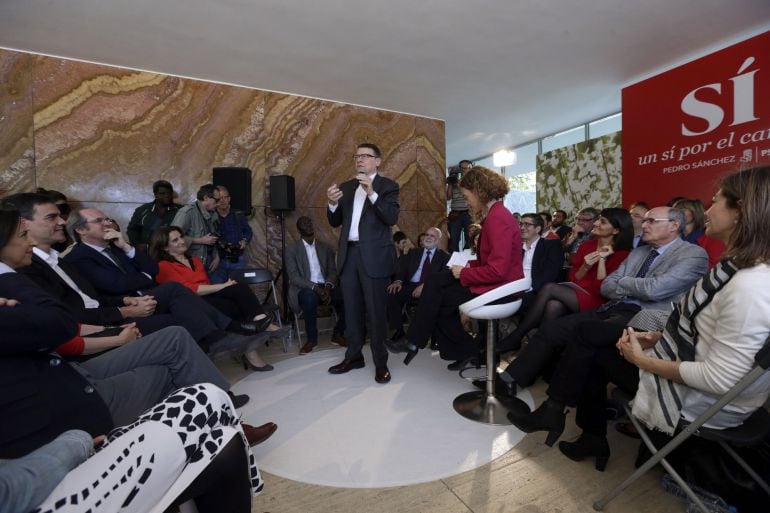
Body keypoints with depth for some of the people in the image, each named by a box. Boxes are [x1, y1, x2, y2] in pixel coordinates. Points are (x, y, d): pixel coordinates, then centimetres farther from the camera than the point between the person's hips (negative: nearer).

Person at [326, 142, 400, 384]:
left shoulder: (387, 186, 0)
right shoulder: (346, 187, 15)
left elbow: (392, 218, -14)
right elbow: (335, 222, 12)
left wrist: (372, 193, -24)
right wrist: (332, 203, -8)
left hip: (374, 256, -5)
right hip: (349, 254, 5)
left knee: (375, 311, -1)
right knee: (352, 309, 12)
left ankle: (381, 363, 11)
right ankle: (353, 356, 25)